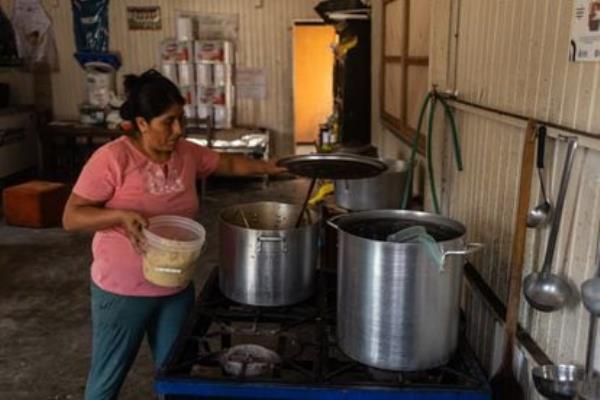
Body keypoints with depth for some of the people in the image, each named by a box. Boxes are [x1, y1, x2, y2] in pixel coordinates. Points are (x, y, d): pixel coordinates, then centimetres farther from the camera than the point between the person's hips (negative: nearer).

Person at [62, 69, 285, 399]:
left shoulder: (187, 153, -1)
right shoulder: (112, 158, -19)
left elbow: (229, 163, 14)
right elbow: (71, 217, -16)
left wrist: (265, 167, -3)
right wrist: (121, 215, -31)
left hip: (177, 288, 5)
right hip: (123, 292, -5)